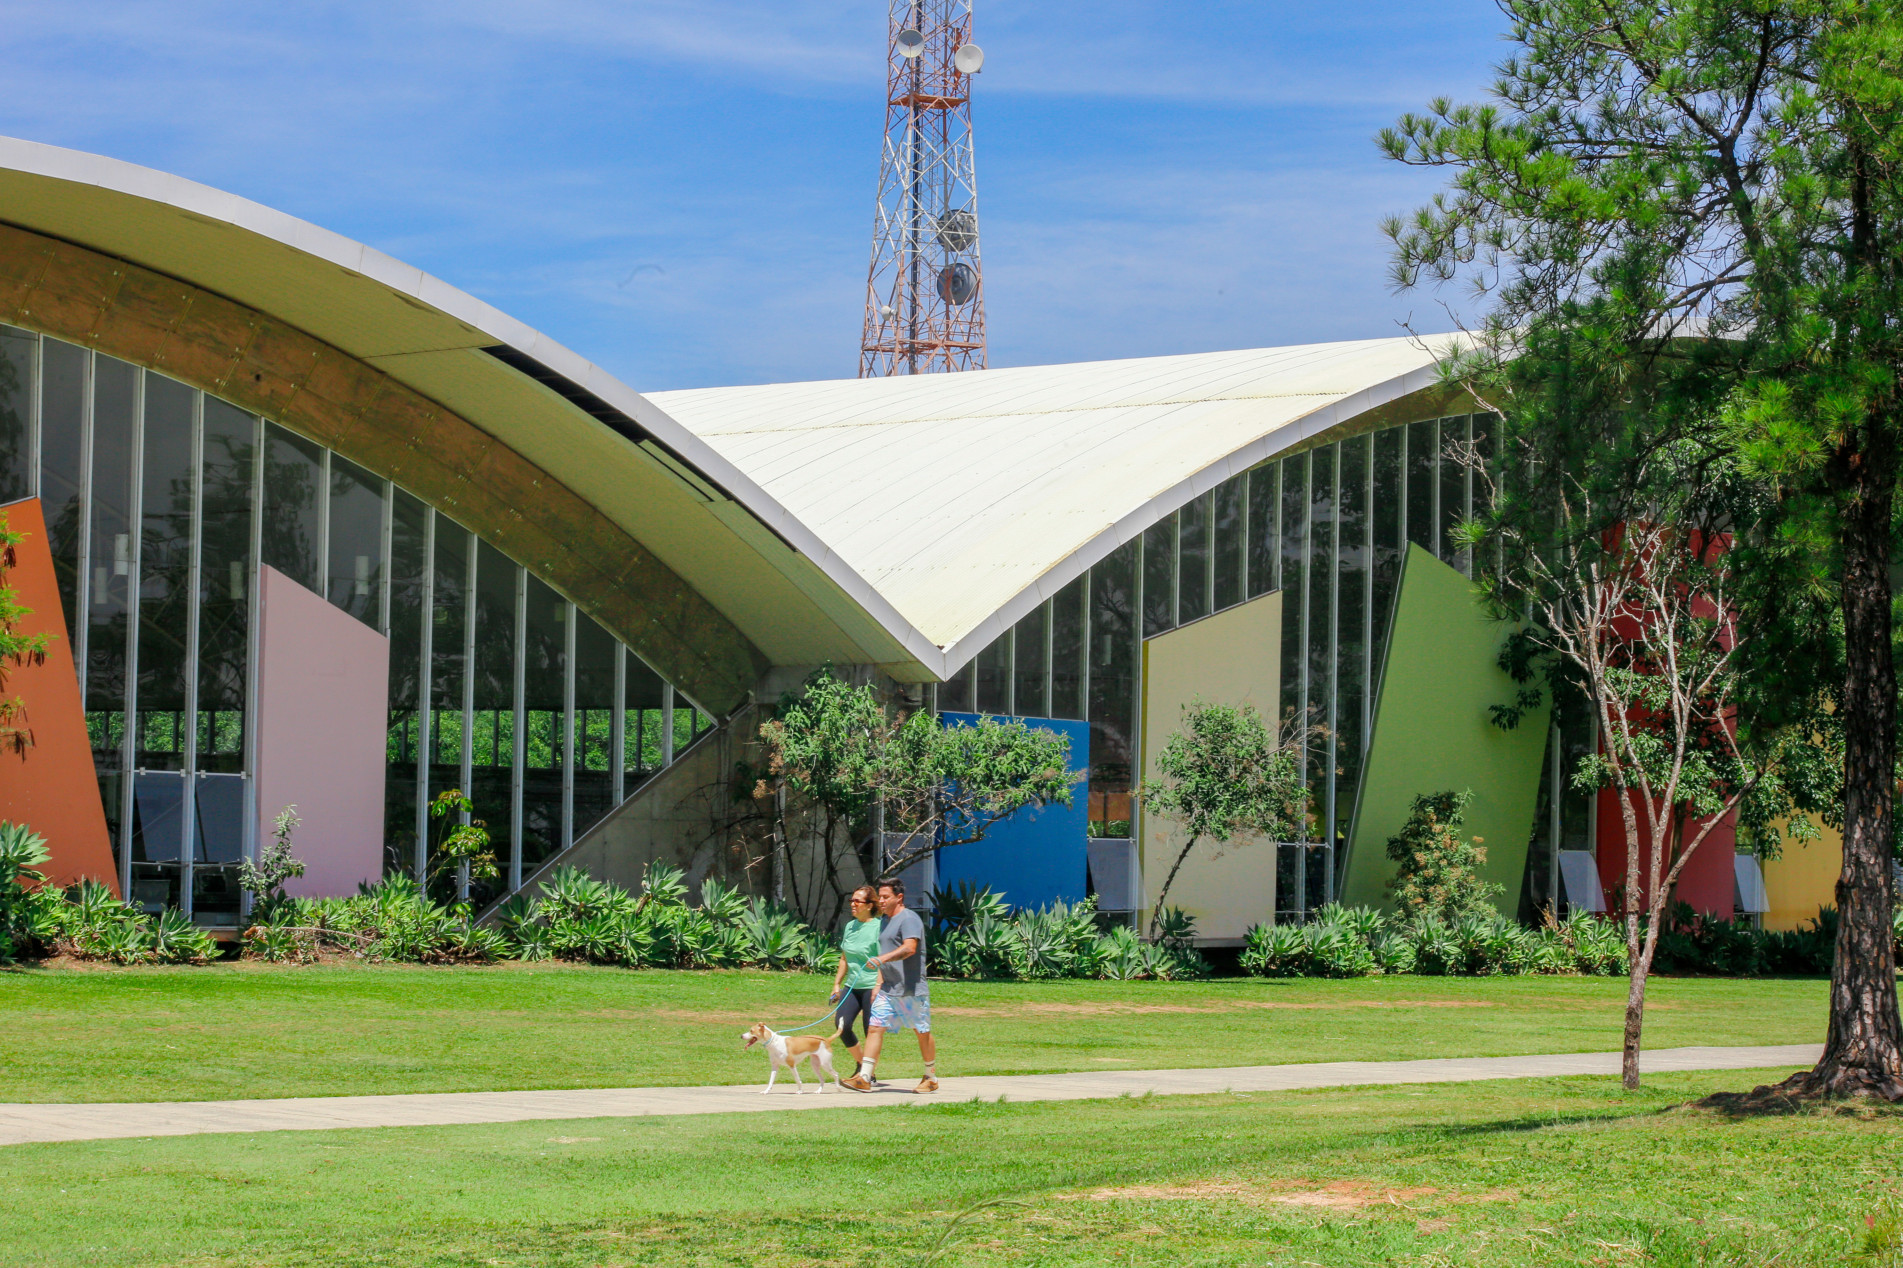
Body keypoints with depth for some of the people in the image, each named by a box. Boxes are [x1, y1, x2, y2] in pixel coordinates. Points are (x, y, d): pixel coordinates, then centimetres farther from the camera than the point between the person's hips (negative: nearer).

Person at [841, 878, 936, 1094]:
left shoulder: (909, 919, -11)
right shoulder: (886, 921, 18)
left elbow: (909, 948, -26)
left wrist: (882, 958, -36)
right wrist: (878, 984, 21)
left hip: (911, 990, -8)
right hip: (888, 990, 8)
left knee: (922, 1032, 4)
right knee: (874, 1028, -4)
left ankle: (931, 1078, 17)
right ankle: (864, 1078, -9)